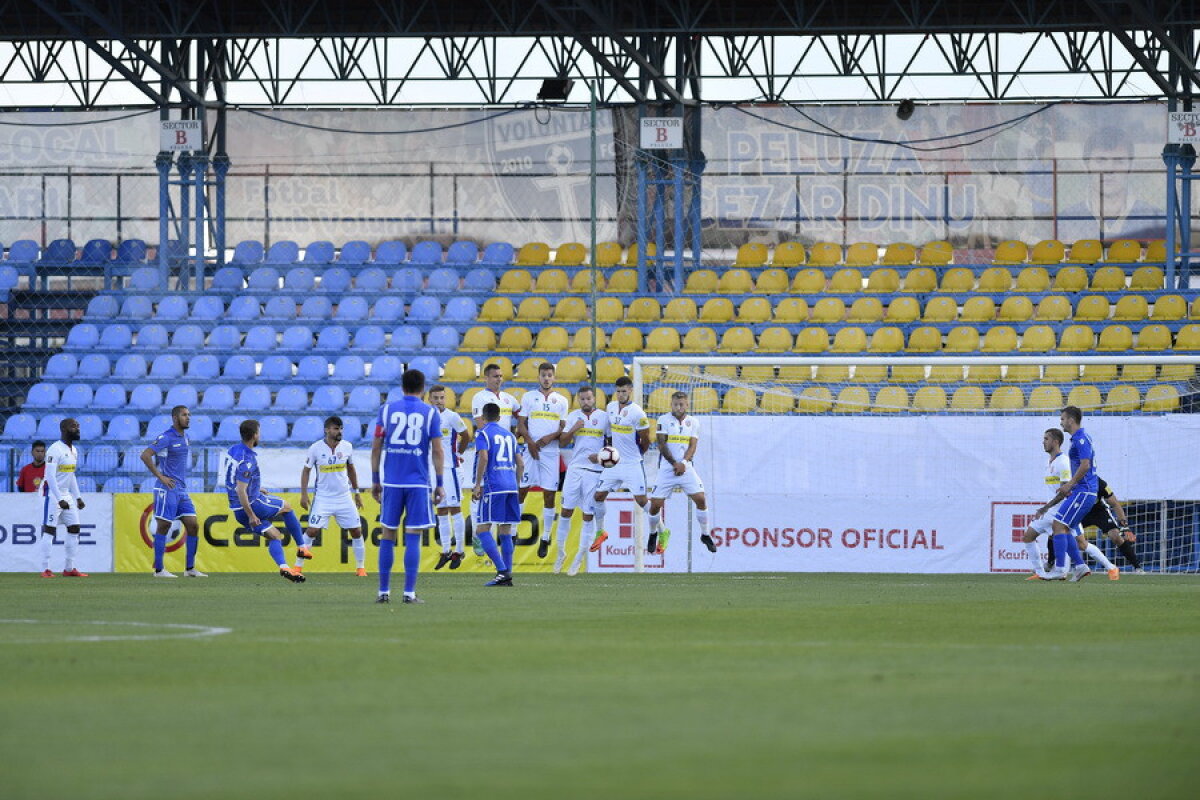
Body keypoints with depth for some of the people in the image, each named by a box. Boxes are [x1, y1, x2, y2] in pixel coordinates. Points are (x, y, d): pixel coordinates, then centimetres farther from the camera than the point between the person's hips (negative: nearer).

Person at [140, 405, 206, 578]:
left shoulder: (184, 438, 15)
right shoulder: (166, 437, -11)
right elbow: (145, 455, -20)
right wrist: (160, 477, -18)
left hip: (181, 491, 8)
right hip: (167, 490, -8)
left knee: (193, 526, 4)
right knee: (163, 527, -6)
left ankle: (190, 568, 10)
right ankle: (158, 569, -1)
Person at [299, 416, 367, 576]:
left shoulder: (347, 447, -1)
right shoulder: (316, 448, -9)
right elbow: (306, 471, 0)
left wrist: (356, 492, 16)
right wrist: (304, 494, -6)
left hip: (344, 497, 3)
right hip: (323, 497, -3)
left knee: (356, 531, 1)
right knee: (312, 530, -11)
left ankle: (360, 567, 14)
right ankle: (298, 566, -2)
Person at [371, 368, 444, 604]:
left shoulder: (386, 409, 5)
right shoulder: (430, 413, 1)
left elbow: (376, 447, 5)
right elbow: (437, 450, -2)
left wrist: (375, 480, 13)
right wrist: (440, 484, 3)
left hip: (391, 482, 1)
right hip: (418, 483, -1)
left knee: (388, 535, 8)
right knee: (413, 537, -1)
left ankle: (384, 591, 9)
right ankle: (409, 592, -5)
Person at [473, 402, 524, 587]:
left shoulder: (483, 433, 0)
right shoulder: (509, 434, 19)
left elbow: (483, 457, -15)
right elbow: (520, 464, 18)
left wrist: (478, 484, -11)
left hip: (493, 486, -6)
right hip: (511, 487, 6)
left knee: (482, 530, -5)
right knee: (505, 532, 10)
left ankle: (502, 571, -18)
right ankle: (507, 576, 7)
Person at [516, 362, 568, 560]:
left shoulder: (561, 401, 11)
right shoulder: (528, 397, 8)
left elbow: (564, 428, 8)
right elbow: (521, 424, 3)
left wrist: (550, 437, -11)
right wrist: (530, 442, -11)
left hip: (551, 450, 1)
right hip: (529, 449, -1)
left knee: (550, 494, 1)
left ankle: (545, 539, 8)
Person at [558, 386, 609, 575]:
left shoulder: (604, 417, 2)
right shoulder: (573, 416, 7)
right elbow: (563, 442, 6)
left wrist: (601, 456, -9)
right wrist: (573, 429, -11)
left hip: (595, 470, -2)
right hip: (575, 468, 2)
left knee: (589, 515, -1)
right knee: (567, 510, 0)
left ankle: (579, 559, 6)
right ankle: (561, 552, 13)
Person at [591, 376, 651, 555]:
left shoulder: (637, 413, -15)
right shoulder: (610, 408, 6)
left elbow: (645, 440, -7)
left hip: (632, 464, -6)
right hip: (613, 462, 6)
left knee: (641, 499, -9)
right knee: (599, 495, 4)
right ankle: (600, 532, 21)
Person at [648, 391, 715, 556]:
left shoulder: (693, 422, 7)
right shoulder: (664, 420, -1)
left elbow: (692, 445, 1)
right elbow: (662, 445, -7)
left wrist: (683, 463, -16)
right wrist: (674, 463, -17)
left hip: (686, 468, 1)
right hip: (667, 468, -1)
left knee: (700, 499, -11)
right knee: (655, 504, -5)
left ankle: (705, 535, 5)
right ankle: (654, 533, 22)